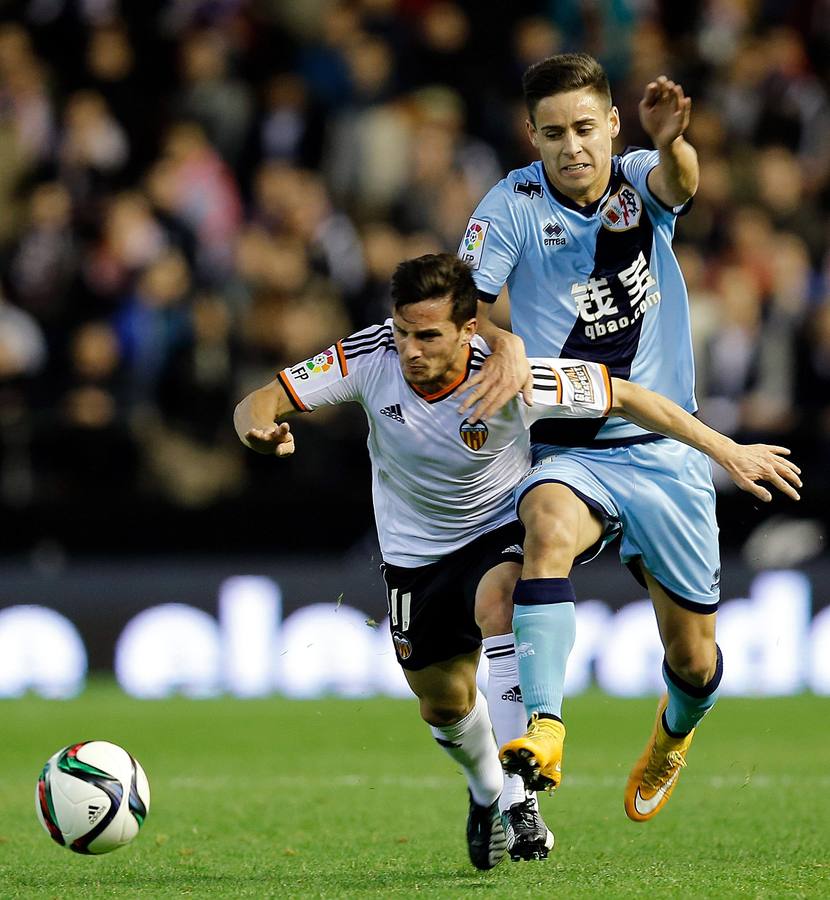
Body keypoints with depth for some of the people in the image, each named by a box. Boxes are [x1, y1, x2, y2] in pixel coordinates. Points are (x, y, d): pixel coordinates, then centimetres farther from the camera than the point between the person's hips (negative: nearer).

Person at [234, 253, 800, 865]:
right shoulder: (370, 357, -26)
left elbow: (625, 396, -21)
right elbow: (259, 405, -21)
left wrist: (727, 451, -19)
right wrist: (261, 430, -46)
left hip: (501, 531, -3)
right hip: (415, 553, 3)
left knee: (499, 605, -36)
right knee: (445, 705, 13)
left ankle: (516, 796, -33)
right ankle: (486, 792, 49)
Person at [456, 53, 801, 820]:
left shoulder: (640, 180, -3)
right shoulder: (514, 205, -6)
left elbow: (679, 184, -27)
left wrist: (672, 145, -51)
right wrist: (502, 343, -37)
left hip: (665, 449, 2)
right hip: (566, 454, -2)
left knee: (694, 660, 6)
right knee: (549, 527, -37)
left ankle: (673, 733, 43)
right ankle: (545, 732, -49)